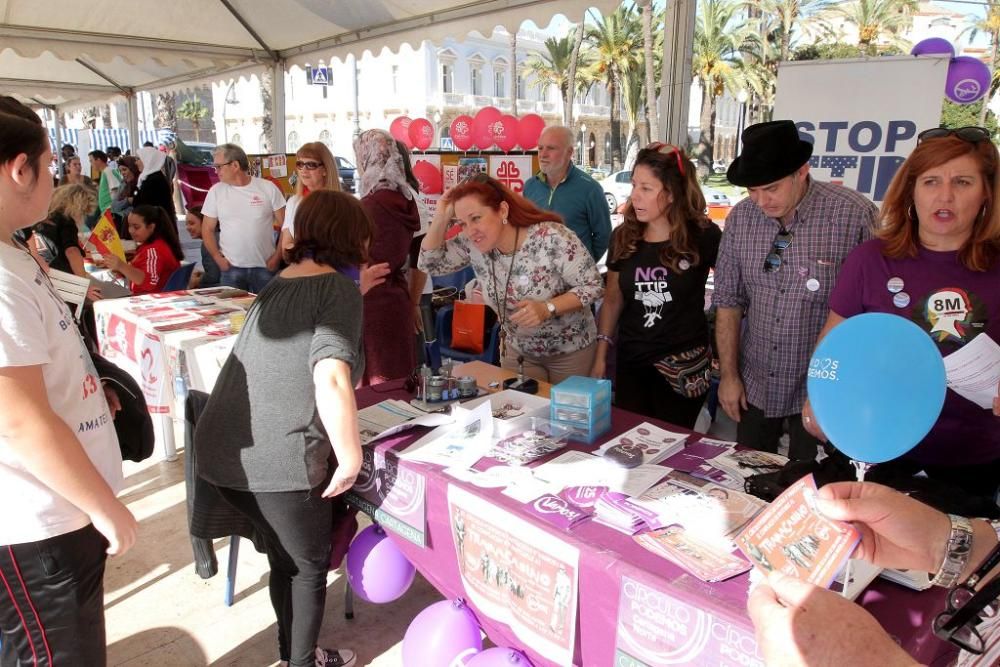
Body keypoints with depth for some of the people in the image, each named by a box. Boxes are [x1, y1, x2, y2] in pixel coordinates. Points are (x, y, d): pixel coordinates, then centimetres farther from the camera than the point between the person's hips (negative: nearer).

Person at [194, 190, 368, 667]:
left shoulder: (278, 284, 14)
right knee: (309, 566, 17)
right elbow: (331, 381, -24)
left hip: (220, 450, 8)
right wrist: (351, 457, -13)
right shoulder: (340, 289, -9)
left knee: (284, 556, 27)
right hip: (276, 460, -8)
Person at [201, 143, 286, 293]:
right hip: (231, 268, 1)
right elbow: (208, 230, 10)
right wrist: (219, 259, -2)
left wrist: (277, 257, -6)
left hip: (265, 267, -1)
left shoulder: (268, 188, -1)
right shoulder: (216, 191, 5)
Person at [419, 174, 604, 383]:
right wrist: (441, 217, -18)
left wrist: (547, 308, -36)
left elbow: (593, 286, -22)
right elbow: (431, 264, -4)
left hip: (571, 350, -3)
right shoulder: (472, 244, -14)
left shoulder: (552, 238, -29)